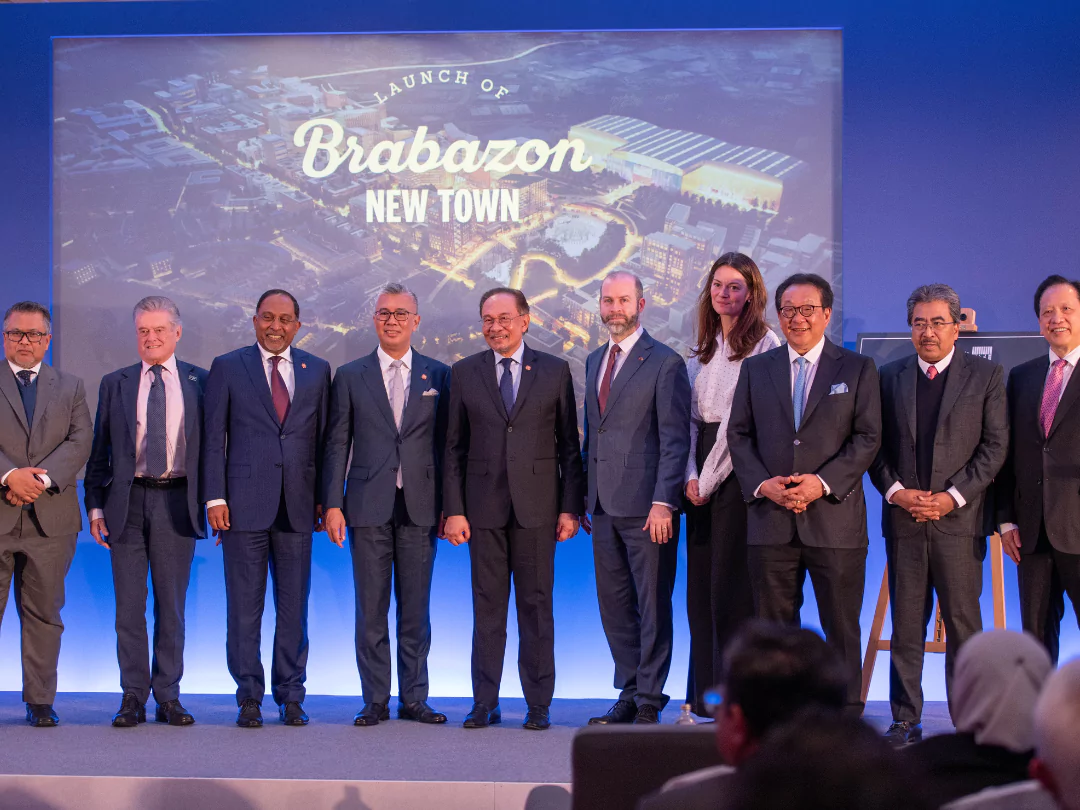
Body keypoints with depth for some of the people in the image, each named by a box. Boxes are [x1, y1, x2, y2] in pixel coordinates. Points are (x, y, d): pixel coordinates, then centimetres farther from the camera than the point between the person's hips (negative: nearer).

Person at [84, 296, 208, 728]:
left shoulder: (200, 382, 6)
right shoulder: (114, 384, 10)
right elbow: (99, 450, 10)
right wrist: (95, 505, 2)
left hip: (177, 501, -1)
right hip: (128, 501, 1)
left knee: (172, 604, 4)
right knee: (129, 604, 3)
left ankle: (168, 696, 12)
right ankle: (133, 696, 9)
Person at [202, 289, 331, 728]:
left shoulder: (317, 370, 10)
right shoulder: (227, 367, 4)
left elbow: (323, 438, 10)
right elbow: (214, 438, 2)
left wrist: (323, 498, 5)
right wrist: (215, 497, -5)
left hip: (297, 505, 2)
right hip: (244, 504, -2)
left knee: (294, 607, 6)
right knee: (244, 607, 2)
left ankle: (290, 695, 15)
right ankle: (249, 697, 11)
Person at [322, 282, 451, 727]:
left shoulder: (438, 375, 8)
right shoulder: (350, 376, 7)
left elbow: (447, 443, 6)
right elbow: (337, 444, 5)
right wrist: (333, 504, -2)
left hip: (420, 505, 0)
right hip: (369, 506, 0)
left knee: (416, 608, 5)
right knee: (371, 609, 3)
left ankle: (414, 698, 13)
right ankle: (375, 700, 10)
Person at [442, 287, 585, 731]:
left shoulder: (555, 371, 5)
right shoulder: (465, 373, 7)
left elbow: (569, 445, 4)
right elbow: (454, 448, 7)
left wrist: (571, 507, -3)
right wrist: (453, 509, -1)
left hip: (536, 507, -1)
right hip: (484, 508, 1)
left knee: (536, 606, 3)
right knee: (487, 607, 5)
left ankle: (538, 705, 10)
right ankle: (485, 703, 12)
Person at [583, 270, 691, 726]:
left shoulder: (665, 363, -6)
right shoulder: (594, 362, 16)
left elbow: (675, 440, -11)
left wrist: (663, 502, -18)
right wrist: (583, 497, 14)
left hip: (647, 506, -7)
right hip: (604, 506, 7)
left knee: (652, 605, 0)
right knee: (614, 604, 11)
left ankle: (649, 701, 6)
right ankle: (629, 693, 20)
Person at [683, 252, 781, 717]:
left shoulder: (764, 345, -6)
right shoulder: (703, 351, 16)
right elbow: (691, 416, 13)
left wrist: (710, 479, -11)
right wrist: (691, 475, -1)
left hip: (739, 470, -7)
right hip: (702, 476, 7)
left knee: (732, 586, -6)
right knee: (699, 586, 7)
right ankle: (704, 695, 14)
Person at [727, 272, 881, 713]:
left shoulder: (857, 369, 5)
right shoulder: (755, 369, 12)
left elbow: (867, 438, -2)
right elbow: (738, 434, 9)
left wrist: (822, 482, -14)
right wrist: (761, 484, -8)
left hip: (834, 516, -2)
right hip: (770, 519, 2)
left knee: (842, 626, 3)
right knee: (774, 627, 5)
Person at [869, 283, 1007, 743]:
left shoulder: (986, 376, 4)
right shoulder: (890, 376, 11)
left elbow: (995, 446, -1)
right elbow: (876, 445, 9)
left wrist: (953, 497, -11)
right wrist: (896, 492, -7)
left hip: (959, 519, -2)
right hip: (903, 518, 2)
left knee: (963, 623, 1)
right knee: (906, 624, 4)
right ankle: (905, 719, 11)